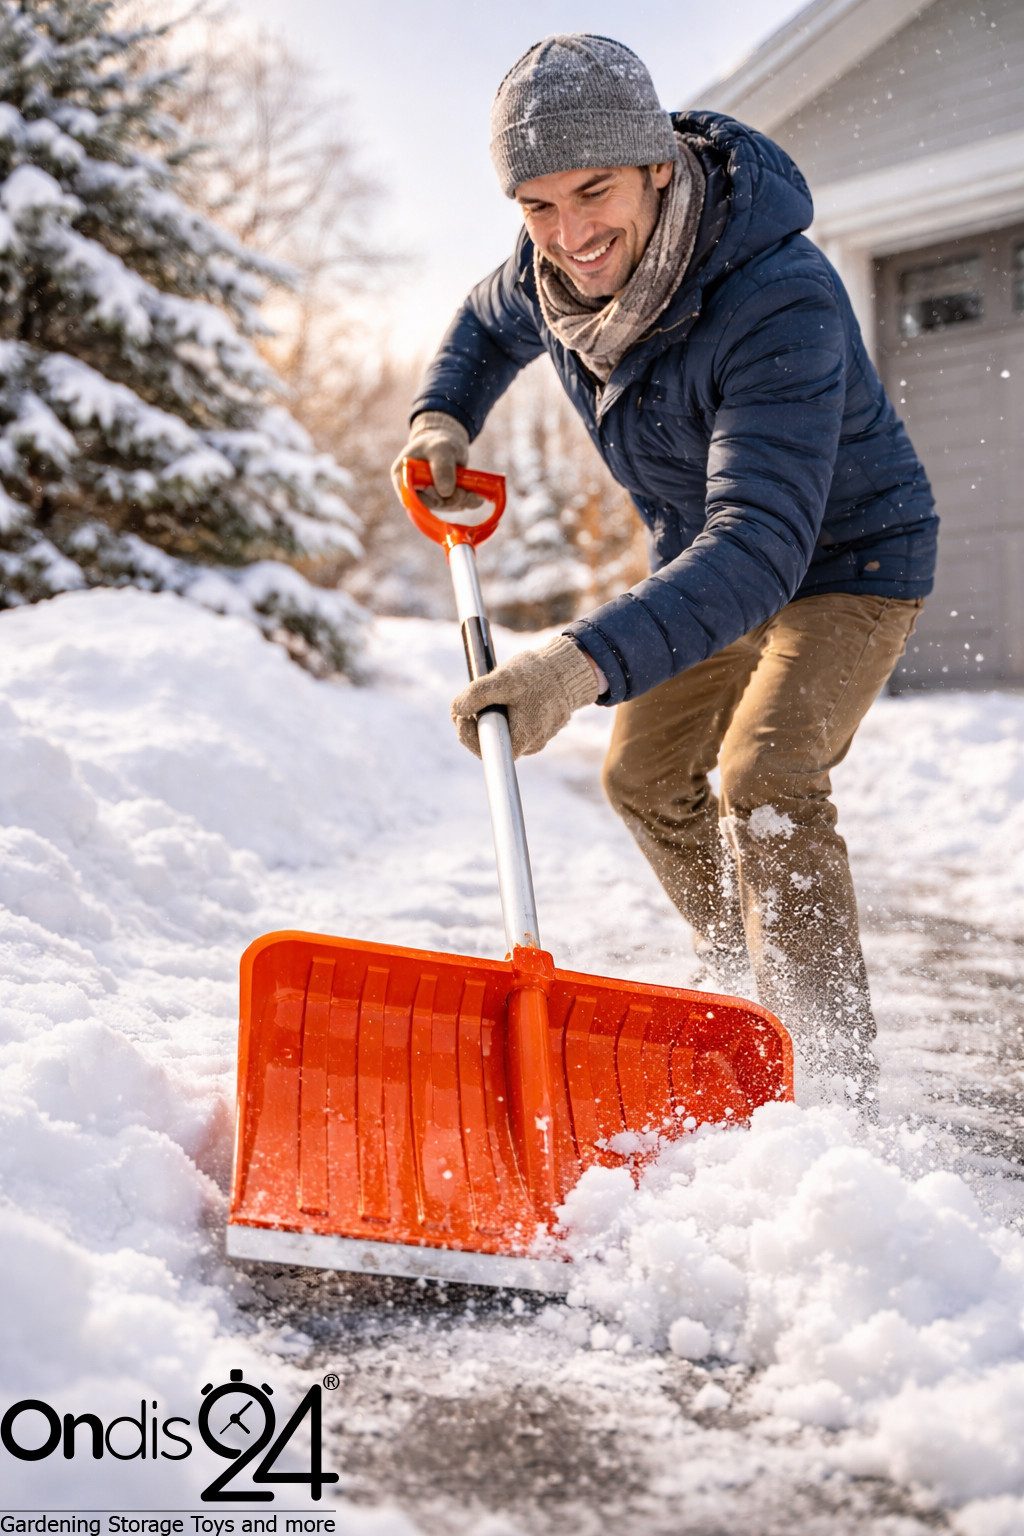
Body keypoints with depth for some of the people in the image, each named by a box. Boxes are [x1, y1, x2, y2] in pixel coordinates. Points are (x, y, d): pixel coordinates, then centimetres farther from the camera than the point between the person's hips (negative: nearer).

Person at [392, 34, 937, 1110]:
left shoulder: (782, 302, -40)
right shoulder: (551, 270, -17)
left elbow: (762, 544, -51)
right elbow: (488, 326, 11)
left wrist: (585, 664, -63)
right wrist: (441, 417, -10)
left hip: (845, 559, -8)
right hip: (701, 558, 8)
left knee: (763, 784, -27)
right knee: (647, 778, 15)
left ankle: (837, 1084, -17)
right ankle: (739, 976, 39)